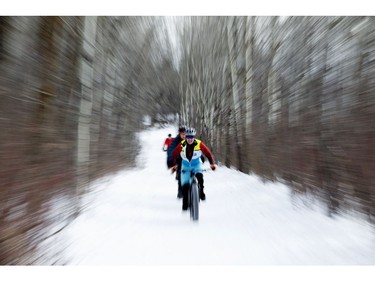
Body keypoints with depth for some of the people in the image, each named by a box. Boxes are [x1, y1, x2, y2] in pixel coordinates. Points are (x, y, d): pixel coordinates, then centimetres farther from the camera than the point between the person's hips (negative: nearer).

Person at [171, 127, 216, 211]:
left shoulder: (199, 144, -19)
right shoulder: (182, 145, -18)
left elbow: (208, 153, -12)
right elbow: (174, 154, -10)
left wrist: (212, 164, -22)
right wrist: (173, 165, -18)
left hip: (196, 165, 0)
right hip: (185, 166, 1)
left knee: (200, 176, -32)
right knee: (185, 185, -4)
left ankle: (201, 192, -3)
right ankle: (185, 204, 17)